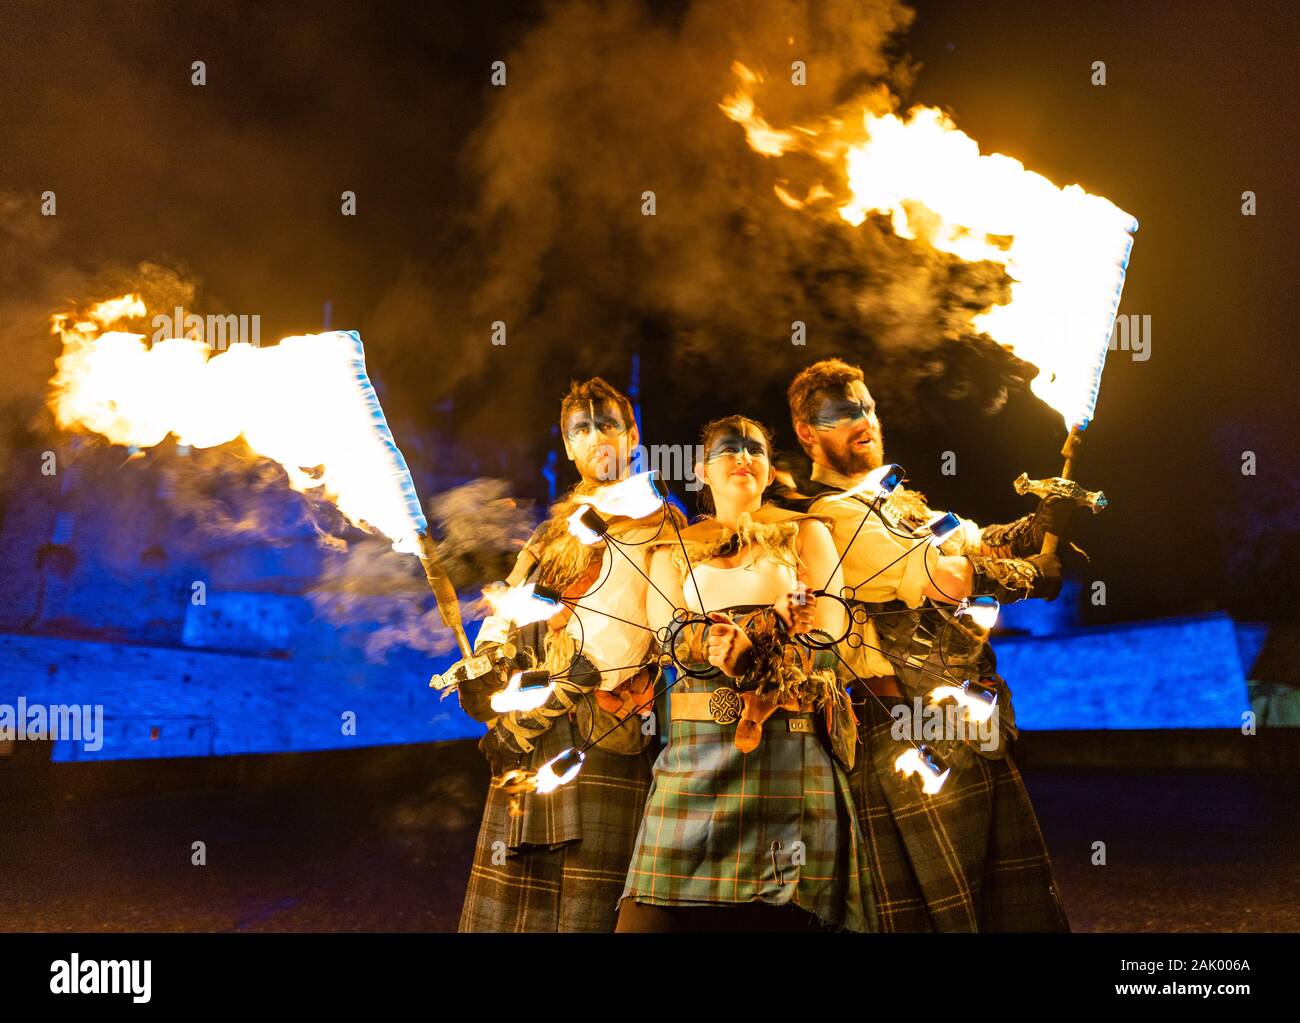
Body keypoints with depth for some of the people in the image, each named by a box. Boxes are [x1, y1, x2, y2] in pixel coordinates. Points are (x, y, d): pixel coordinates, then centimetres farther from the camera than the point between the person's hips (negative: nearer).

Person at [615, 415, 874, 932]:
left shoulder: (805, 533, 16)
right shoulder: (674, 550, 20)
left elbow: (826, 629, 1)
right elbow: (670, 634, 1)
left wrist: (743, 650, -16)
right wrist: (774, 623, -16)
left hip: (791, 747, -1)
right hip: (697, 746, 1)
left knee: (782, 910, -9)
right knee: (654, 913, -10)